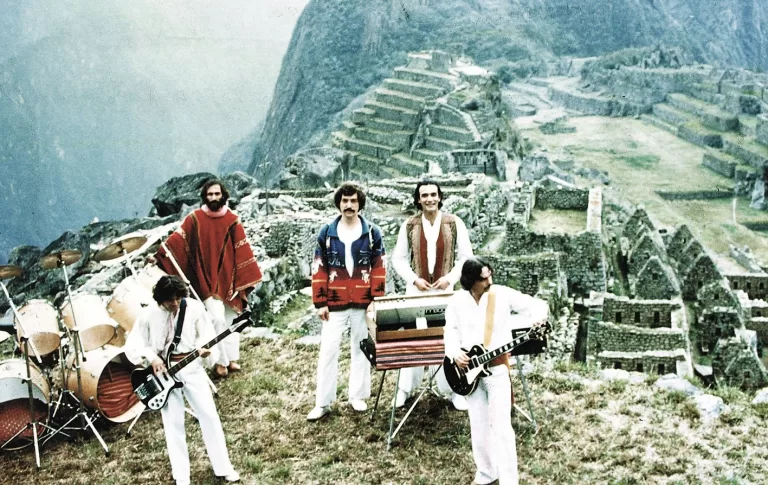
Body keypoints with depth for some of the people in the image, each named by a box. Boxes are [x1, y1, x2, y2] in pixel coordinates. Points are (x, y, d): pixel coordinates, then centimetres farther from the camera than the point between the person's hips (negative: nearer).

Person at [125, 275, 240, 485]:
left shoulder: (195, 308, -7)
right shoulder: (148, 315, -10)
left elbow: (207, 334, 1)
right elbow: (132, 345, -4)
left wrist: (204, 348, -20)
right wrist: (151, 357, -20)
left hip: (191, 368, 1)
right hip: (163, 371, -1)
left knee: (209, 415, 2)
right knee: (173, 423, 2)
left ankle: (223, 468, 15)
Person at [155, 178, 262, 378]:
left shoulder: (232, 220, -1)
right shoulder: (195, 218, -4)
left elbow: (242, 250, 0)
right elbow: (177, 240, -3)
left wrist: (247, 277, -2)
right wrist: (159, 257, -11)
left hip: (227, 278, 3)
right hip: (206, 279, -2)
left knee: (231, 319, 10)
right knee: (217, 319, -12)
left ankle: (232, 358, 22)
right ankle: (221, 361, 2)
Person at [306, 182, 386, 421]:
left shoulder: (372, 233, 0)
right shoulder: (327, 233, 1)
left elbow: (379, 270, 0)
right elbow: (319, 270, 1)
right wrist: (320, 302, -3)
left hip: (363, 304, 0)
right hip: (335, 304, 0)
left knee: (361, 350, 10)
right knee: (328, 351, 0)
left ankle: (358, 396, 22)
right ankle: (323, 403, 8)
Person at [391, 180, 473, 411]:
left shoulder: (454, 223, -2)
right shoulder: (409, 225, 0)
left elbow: (466, 257, 1)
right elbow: (398, 259, 3)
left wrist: (450, 277, -13)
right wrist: (414, 279, -11)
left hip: (445, 289, 0)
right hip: (416, 289, 0)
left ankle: (452, 389, 12)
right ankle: (405, 388, 15)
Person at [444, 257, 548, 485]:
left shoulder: (502, 294, -8)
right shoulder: (457, 300, -1)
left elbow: (538, 305, -5)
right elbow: (451, 330, 8)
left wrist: (537, 317, -27)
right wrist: (455, 352, -11)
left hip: (497, 367, -3)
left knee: (501, 425, -7)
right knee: (478, 425, 12)